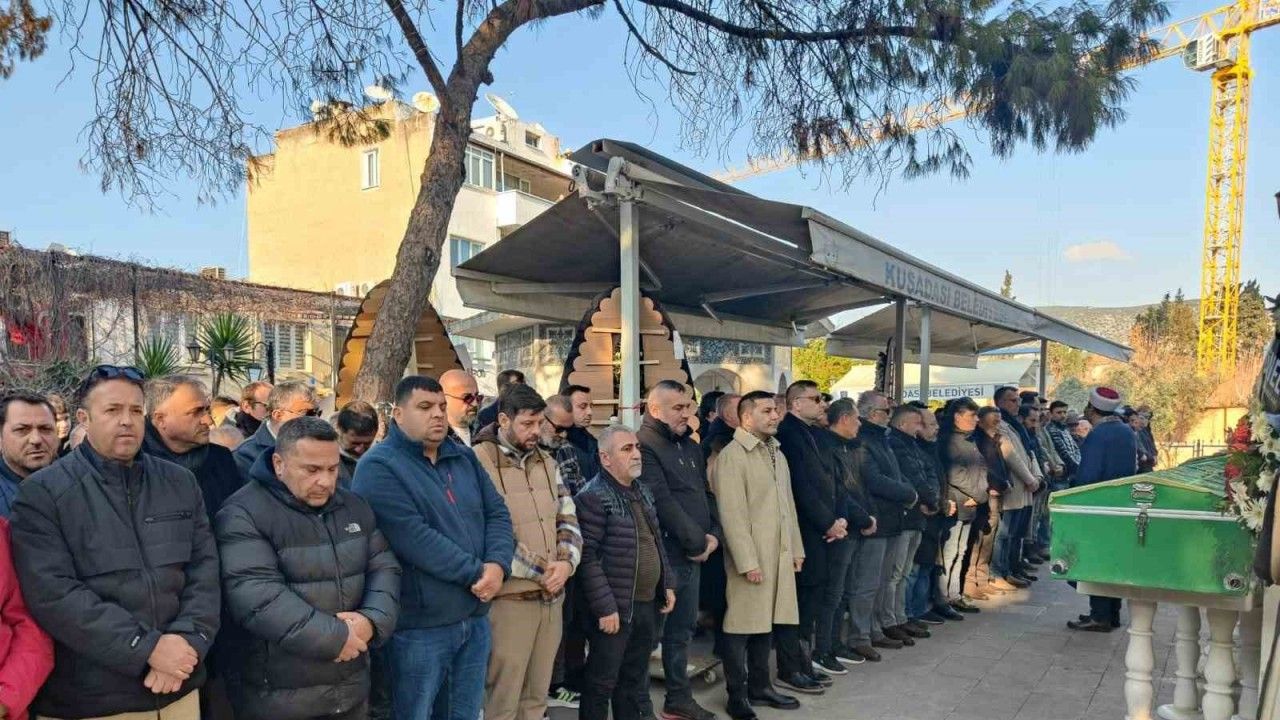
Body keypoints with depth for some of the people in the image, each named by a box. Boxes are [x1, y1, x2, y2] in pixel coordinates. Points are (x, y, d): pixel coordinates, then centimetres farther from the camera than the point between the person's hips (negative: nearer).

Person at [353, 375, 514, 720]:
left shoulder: (464, 457, 10)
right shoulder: (379, 467, -12)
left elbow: (497, 513, 7)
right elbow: (413, 538, -23)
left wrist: (497, 565, -13)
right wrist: (476, 573, -17)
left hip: (476, 618, 7)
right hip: (419, 626, -6)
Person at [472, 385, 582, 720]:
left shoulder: (546, 462, 11)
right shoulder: (478, 464, -13)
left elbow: (567, 518, 12)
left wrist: (565, 563, -7)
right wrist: (540, 570, -13)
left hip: (552, 597, 7)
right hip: (509, 599, -6)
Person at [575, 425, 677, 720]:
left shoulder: (642, 490, 12)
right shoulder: (594, 497, -15)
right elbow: (588, 558, -19)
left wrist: (668, 584, 14)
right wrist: (605, 607, -20)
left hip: (648, 604, 8)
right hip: (616, 608, -8)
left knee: (635, 679, 18)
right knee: (602, 682, 4)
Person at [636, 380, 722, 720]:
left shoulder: (691, 446, 15)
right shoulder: (644, 446, -13)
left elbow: (706, 493, 16)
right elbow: (661, 502, -19)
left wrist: (713, 534, -1)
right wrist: (697, 541, -14)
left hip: (693, 554, 8)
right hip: (662, 555, -8)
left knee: (682, 629, 16)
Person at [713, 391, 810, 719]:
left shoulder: (777, 454, 15)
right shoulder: (732, 455, -12)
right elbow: (733, 514, -17)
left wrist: (796, 548, 16)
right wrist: (748, 561, -19)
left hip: (779, 554, 8)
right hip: (751, 557, -7)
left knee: (765, 620, 14)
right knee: (742, 624, 0)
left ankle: (760, 686, 25)